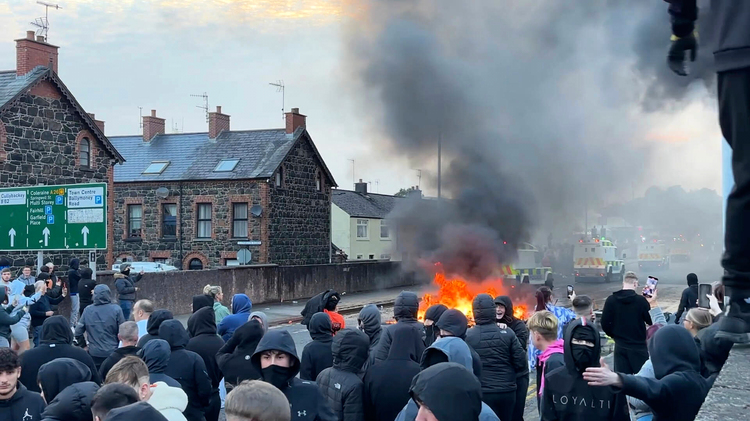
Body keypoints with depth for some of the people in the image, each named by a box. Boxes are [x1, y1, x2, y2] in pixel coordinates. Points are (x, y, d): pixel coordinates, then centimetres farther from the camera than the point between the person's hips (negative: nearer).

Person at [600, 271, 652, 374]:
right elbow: (651, 321, -4)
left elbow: (605, 324, -3)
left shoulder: (611, 300, -4)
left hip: (620, 346, 3)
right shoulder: (641, 300, -13)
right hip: (638, 346, -3)